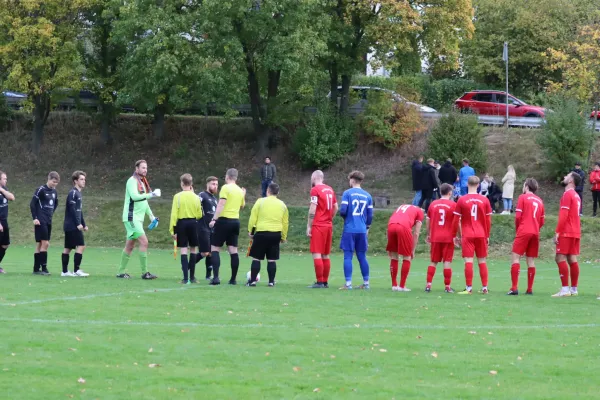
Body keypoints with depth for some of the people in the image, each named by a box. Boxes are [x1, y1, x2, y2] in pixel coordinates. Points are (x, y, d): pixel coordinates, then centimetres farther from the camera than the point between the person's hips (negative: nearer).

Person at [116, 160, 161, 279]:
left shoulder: (142, 182, 18)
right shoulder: (132, 181, -11)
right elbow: (134, 196, -26)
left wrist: (151, 216, 22)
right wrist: (151, 194, -26)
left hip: (138, 219, 9)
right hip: (131, 217, -9)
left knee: (130, 246, 11)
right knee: (144, 242, -14)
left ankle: (121, 272, 17)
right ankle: (145, 273, -13)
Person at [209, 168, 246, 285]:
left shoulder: (225, 188, -8)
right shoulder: (240, 191, 12)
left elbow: (221, 204, -18)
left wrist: (214, 219, -20)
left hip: (224, 220, -6)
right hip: (236, 221, 6)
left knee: (215, 248, -2)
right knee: (233, 250, 8)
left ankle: (216, 277, -14)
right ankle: (233, 279, 8)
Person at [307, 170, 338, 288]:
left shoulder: (315, 190, -9)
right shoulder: (330, 190, 12)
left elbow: (312, 210, -14)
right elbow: (335, 208, 15)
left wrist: (309, 226, -10)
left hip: (318, 226, -7)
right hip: (329, 225, 7)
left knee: (316, 254, -7)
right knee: (326, 255, 12)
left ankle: (320, 282, -10)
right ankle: (325, 282, 14)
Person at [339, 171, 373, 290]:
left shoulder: (347, 193, -5)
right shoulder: (367, 196, 8)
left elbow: (343, 210, -12)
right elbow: (370, 215, 9)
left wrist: (343, 215, 11)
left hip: (349, 230, -4)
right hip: (362, 231, 4)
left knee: (348, 256, -2)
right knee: (362, 257, 12)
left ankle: (348, 283, -7)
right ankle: (366, 283, 14)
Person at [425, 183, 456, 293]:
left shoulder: (433, 204, 5)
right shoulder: (453, 205, -5)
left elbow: (427, 221, 10)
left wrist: (428, 235, 20)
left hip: (435, 237, 3)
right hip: (448, 238, -3)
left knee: (433, 261, 10)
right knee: (447, 262, 0)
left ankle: (428, 284, 2)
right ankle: (447, 287, 0)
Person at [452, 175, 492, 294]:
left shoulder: (462, 200, -3)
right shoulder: (484, 200, 1)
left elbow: (456, 220, -1)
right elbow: (488, 220, 4)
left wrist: (455, 235, 8)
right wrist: (487, 236, 14)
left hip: (467, 235, -2)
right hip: (481, 235, 2)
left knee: (468, 261, -4)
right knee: (482, 261, 9)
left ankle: (469, 288, -9)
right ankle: (485, 287, 10)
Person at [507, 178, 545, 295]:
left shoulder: (523, 197, -1)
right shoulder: (539, 201, 14)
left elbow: (518, 216, -6)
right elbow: (542, 221, 13)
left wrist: (517, 228, 9)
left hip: (523, 232, -5)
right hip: (535, 233, 5)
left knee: (516, 257, -4)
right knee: (531, 260, 7)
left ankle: (514, 288, -14)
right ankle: (529, 289, 5)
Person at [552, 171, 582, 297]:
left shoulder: (567, 194, -12)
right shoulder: (576, 195, 16)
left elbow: (563, 216, -18)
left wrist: (557, 232, -17)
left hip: (566, 232, -9)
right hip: (575, 232, 9)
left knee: (560, 258, -10)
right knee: (572, 259, 9)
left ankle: (565, 289, -17)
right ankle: (574, 289, 9)